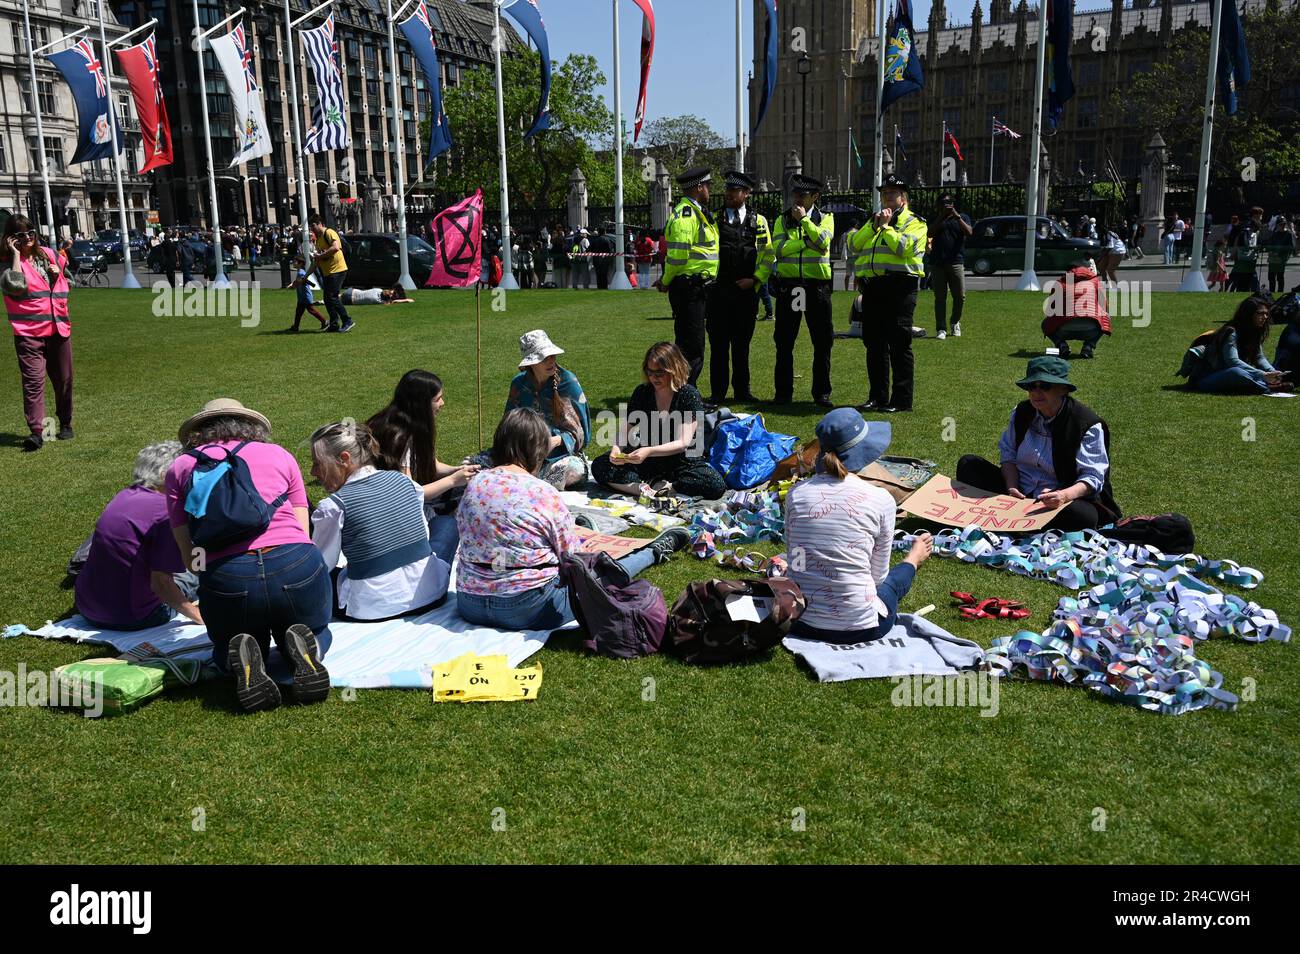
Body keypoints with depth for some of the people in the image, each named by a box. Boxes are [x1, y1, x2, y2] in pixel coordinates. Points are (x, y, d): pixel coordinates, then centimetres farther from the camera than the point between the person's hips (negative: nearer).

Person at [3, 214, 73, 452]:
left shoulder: (48, 254, 13)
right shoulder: (10, 262, -2)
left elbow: (63, 287, 28)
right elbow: (16, 286, -23)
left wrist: (58, 273, 5)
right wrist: (16, 254, -14)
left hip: (58, 328, 5)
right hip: (29, 333, -5)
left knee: (63, 380, 12)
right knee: (33, 381, -13)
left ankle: (65, 424, 29)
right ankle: (36, 432, -17)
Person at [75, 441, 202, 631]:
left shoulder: (122, 497, 5)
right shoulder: (164, 510, -21)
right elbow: (160, 583, -21)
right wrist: (197, 616, -10)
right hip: (131, 619, -7)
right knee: (193, 575, 14)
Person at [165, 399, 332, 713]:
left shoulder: (180, 467, 20)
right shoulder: (279, 454, 22)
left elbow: (189, 555, 14)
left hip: (226, 578, 0)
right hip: (298, 566, 0)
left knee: (224, 650, 32)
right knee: (318, 632, 32)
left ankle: (243, 662, -4)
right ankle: (303, 651, -4)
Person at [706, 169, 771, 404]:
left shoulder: (758, 221, 9)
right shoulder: (713, 218, 7)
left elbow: (767, 253, 6)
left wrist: (754, 279, -5)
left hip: (746, 289, 1)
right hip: (718, 288, -1)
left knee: (742, 341, 8)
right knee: (719, 341, 0)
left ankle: (742, 389, 17)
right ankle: (718, 392, 6)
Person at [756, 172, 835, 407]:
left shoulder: (825, 218, 8)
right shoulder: (782, 219, 9)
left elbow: (823, 241, -13)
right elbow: (779, 249, -8)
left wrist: (804, 219, -11)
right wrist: (808, 240, -12)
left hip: (817, 285, -1)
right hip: (788, 285, 1)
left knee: (823, 341, 1)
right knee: (784, 341, 3)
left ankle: (822, 393, 11)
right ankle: (783, 392, 13)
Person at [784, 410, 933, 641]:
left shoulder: (796, 493, -2)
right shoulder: (881, 500, -10)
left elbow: (792, 559, 8)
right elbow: (878, 575, 1)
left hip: (800, 623, 3)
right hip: (857, 628, -3)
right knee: (892, 581, 33)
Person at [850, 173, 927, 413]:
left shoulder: (914, 222, 5)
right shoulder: (873, 221, 24)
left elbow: (904, 247, -14)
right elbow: (855, 245, 7)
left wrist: (886, 226, -7)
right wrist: (873, 225, -4)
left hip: (899, 287, -6)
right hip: (872, 288, 6)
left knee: (899, 344, -6)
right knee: (874, 344, 8)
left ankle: (902, 399, -3)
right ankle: (877, 396, 16)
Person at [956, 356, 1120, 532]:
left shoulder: (1087, 424, -12)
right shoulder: (1022, 412, 3)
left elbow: (1093, 477, -16)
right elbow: (1008, 454, 6)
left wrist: (1065, 495, -36)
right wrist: (1011, 487, -14)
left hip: (1056, 500, -5)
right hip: (1018, 492, 5)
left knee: (1084, 516, -39)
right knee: (967, 464, -9)